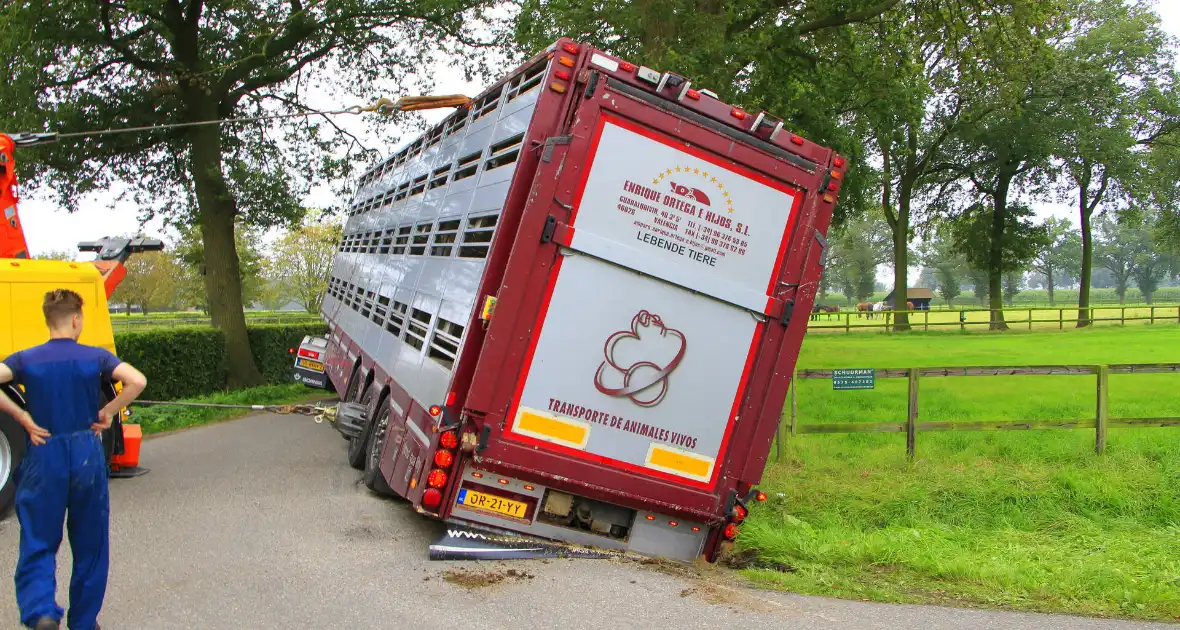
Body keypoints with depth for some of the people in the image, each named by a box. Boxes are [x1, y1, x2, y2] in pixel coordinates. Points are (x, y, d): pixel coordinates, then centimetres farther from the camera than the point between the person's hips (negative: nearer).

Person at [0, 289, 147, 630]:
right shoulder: (95, 357, -3)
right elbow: (137, 381, -17)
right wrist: (108, 412, -4)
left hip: (43, 458, 0)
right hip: (87, 456, 0)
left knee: (38, 545, 7)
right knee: (89, 545, 14)